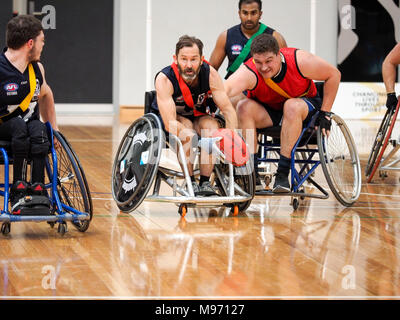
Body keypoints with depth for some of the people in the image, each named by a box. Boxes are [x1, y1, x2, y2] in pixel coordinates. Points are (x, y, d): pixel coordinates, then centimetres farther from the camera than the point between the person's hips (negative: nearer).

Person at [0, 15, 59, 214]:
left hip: (29, 136, 4)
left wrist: (54, 129, 25)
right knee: (18, 125, -36)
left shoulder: (37, 68, 6)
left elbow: (45, 95, 27)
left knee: (38, 130, -30)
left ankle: (37, 188, -33)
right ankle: (18, 188, -34)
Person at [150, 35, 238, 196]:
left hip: (199, 116, 3)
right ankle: (190, 183, -23)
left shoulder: (210, 74, -21)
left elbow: (228, 109, -20)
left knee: (212, 127, -30)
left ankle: (205, 182, -23)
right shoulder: (164, 79, -29)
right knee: (188, 135, -35)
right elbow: (170, 124, -35)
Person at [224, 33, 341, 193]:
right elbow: (227, 88, -48)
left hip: (306, 106, -1)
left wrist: (325, 113, -14)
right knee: (244, 107, -28)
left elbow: (334, 74, -13)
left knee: (292, 106, -35)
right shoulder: (248, 72, -28)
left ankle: (283, 174, -33)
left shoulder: (300, 60, -27)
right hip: (266, 110, 1)